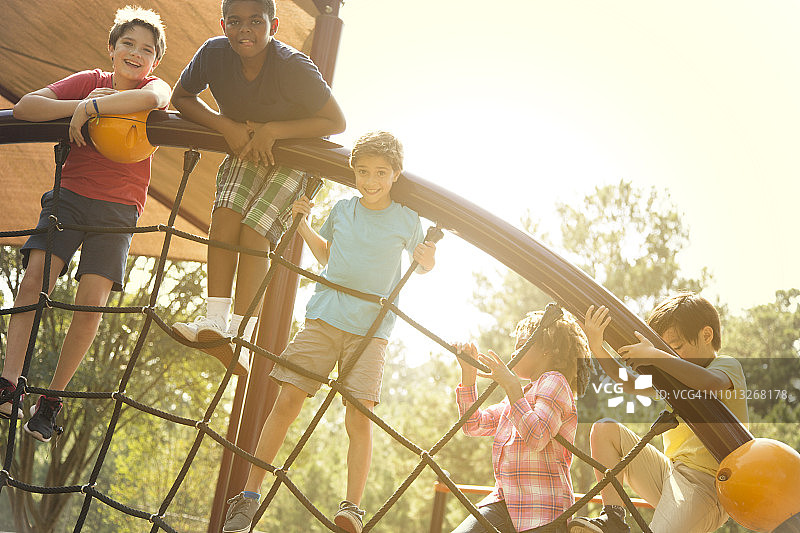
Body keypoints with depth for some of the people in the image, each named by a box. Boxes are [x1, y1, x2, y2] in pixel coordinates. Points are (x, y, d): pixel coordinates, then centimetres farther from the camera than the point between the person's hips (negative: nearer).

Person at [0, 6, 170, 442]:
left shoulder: (157, 87, 0)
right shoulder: (90, 81, 5)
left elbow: (149, 99, -28)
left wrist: (90, 107, -25)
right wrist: (80, 106, -17)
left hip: (118, 208, -1)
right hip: (70, 194, 2)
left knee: (91, 301, -13)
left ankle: (52, 399, 0)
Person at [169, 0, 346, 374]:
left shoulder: (294, 68, -31)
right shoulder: (214, 53, -19)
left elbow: (336, 122, -22)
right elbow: (181, 97, -3)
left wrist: (272, 130, -30)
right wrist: (227, 126, -20)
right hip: (245, 147, 4)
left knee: (255, 228, -21)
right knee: (226, 210, -22)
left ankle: (240, 335, -18)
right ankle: (215, 320, -22)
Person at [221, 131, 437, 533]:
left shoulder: (407, 221, 3)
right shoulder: (342, 209, 9)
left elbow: (420, 265, 15)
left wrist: (427, 261, -8)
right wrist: (303, 224, 10)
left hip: (371, 327, -2)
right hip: (324, 317, 2)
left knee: (359, 417, -12)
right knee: (287, 400, -6)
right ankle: (248, 497, 1)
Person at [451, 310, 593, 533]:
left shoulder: (554, 382, -2)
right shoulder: (520, 395, 23)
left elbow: (536, 439, -18)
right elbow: (474, 425, 22)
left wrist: (511, 386, -19)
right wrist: (468, 372, 14)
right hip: (503, 502, 8)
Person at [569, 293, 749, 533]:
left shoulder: (728, 365, -2)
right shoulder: (675, 376, 19)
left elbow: (711, 383, -28)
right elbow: (630, 383, 3)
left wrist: (655, 355, -26)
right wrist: (597, 348, -10)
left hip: (706, 482, -8)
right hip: (669, 473, 8)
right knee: (605, 429, -3)